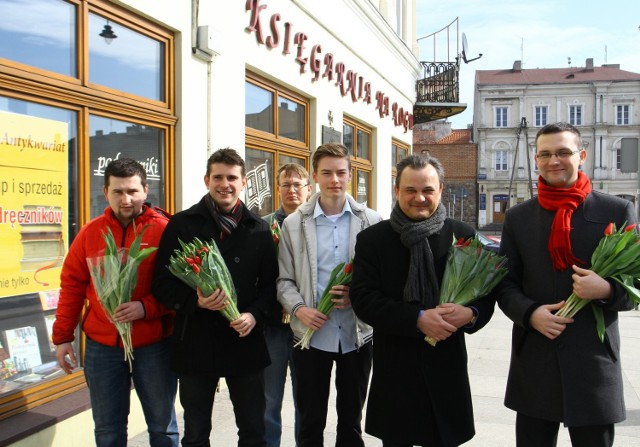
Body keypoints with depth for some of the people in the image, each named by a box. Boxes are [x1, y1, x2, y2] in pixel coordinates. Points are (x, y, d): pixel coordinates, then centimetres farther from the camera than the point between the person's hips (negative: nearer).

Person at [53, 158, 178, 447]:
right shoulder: (90, 233, 2)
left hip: (154, 345, -2)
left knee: (162, 423, 12)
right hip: (102, 347, 3)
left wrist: (146, 307, -23)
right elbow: (72, 286, 7)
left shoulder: (165, 230, -7)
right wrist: (63, 336, 7)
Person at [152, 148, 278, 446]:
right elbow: (163, 284, -3)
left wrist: (255, 315, -12)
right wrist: (195, 301, -21)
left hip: (245, 343, 2)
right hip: (196, 344, -1)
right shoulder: (182, 225, -2)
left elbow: (270, 284, 6)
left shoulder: (258, 229, 5)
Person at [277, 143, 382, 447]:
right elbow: (285, 280, 3)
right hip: (311, 335, 0)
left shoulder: (371, 221, -1)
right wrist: (298, 309, -14)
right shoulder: (293, 224, 1)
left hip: (357, 335, 1)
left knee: (351, 421, 16)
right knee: (310, 423, 12)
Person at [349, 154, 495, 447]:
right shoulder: (372, 239, -1)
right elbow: (362, 298, -9)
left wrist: (471, 313, -18)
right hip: (394, 368, 0)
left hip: (446, 367, 1)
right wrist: (417, 319, -20)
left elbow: (486, 293, 5)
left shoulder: (463, 235, 1)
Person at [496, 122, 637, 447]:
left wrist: (607, 290, -19)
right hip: (532, 365, 2)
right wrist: (531, 313, -12)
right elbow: (506, 285, 7)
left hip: (594, 364, -2)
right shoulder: (517, 217, 6)